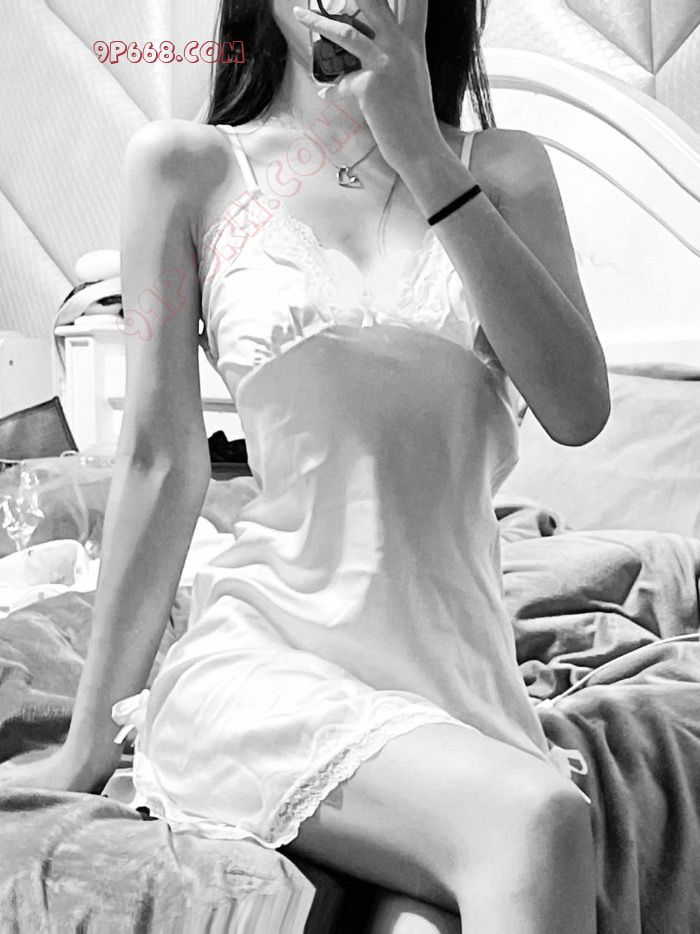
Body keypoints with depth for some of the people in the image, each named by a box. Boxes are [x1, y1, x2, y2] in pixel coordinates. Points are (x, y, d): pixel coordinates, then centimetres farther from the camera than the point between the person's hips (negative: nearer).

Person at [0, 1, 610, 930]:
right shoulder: (189, 166, 4)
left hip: (461, 676, 2)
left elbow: (578, 410, -4)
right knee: (536, 818, -29)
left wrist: (424, 156, -10)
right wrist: (90, 741, 5)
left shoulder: (502, 168, 10)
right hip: (263, 657, -2)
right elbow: (162, 462, 3)